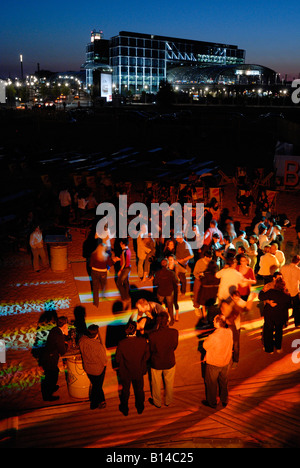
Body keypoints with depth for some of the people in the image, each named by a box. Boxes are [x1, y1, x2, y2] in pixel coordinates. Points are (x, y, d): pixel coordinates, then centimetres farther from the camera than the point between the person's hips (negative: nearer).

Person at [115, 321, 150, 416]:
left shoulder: (121, 344, -28)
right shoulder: (143, 341, -25)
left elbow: (118, 359, -16)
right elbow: (147, 356, -10)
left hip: (125, 372, -1)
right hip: (139, 372, 1)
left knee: (125, 390, 24)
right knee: (139, 389, 26)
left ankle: (124, 409, 44)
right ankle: (140, 408, 47)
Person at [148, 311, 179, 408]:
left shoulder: (152, 336, -31)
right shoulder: (174, 332, -25)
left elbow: (151, 350, -13)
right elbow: (175, 346, -7)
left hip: (156, 363, -1)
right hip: (170, 363, 1)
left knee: (157, 384, 24)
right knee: (169, 383, 27)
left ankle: (157, 402, 45)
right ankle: (168, 401, 48)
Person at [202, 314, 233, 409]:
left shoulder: (214, 337, -34)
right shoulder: (229, 332, -16)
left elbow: (205, 346, -17)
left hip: (213, 363, -5)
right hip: (226, 361, 5)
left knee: (211, 383, 17)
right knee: (224, 381, 26)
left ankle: (212, 402, 34)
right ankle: (224, 400, 42)